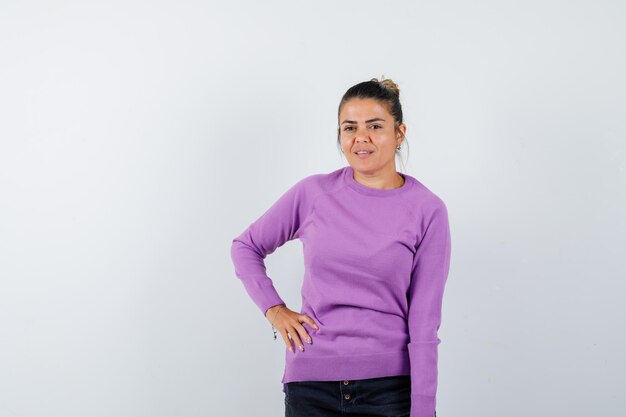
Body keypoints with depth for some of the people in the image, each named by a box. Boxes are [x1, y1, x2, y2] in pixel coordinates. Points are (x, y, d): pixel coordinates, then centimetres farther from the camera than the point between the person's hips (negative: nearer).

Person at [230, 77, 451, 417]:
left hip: (391, 386, -2)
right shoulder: (314, 193, 0)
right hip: (311, 382, 2)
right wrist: (273, 308, 1)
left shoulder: (427, 210, -5)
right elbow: (245, 247, 14)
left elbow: (424, 324, -7)